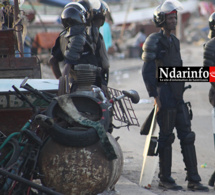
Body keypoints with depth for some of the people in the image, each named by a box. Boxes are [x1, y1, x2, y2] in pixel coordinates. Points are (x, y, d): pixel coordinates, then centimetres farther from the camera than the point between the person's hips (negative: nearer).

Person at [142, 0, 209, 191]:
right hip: (164, 97, -8)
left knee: (187, 136, 4)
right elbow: (147, 71, -14)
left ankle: (193, 179, 5)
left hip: (178, 97, 8)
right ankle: (165, 178, 8)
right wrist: (155, 96, -18)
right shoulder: (154, 41, -9)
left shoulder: (174, 41, 16)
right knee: (166, 137, -1)